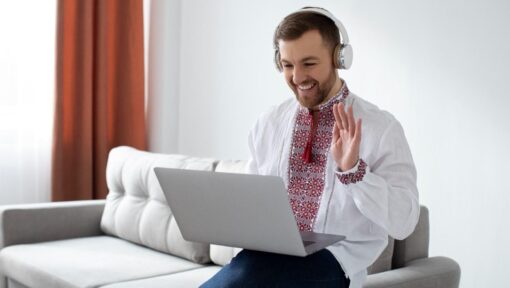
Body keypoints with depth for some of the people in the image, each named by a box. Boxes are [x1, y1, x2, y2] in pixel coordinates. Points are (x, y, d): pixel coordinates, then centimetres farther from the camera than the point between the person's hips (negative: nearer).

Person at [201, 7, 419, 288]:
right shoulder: (268, 123, 11)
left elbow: (403, 223, -10)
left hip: (332, 258, -4)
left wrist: (353, 170, -24)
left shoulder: (382, 128, -3)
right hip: (269, 253, 4)